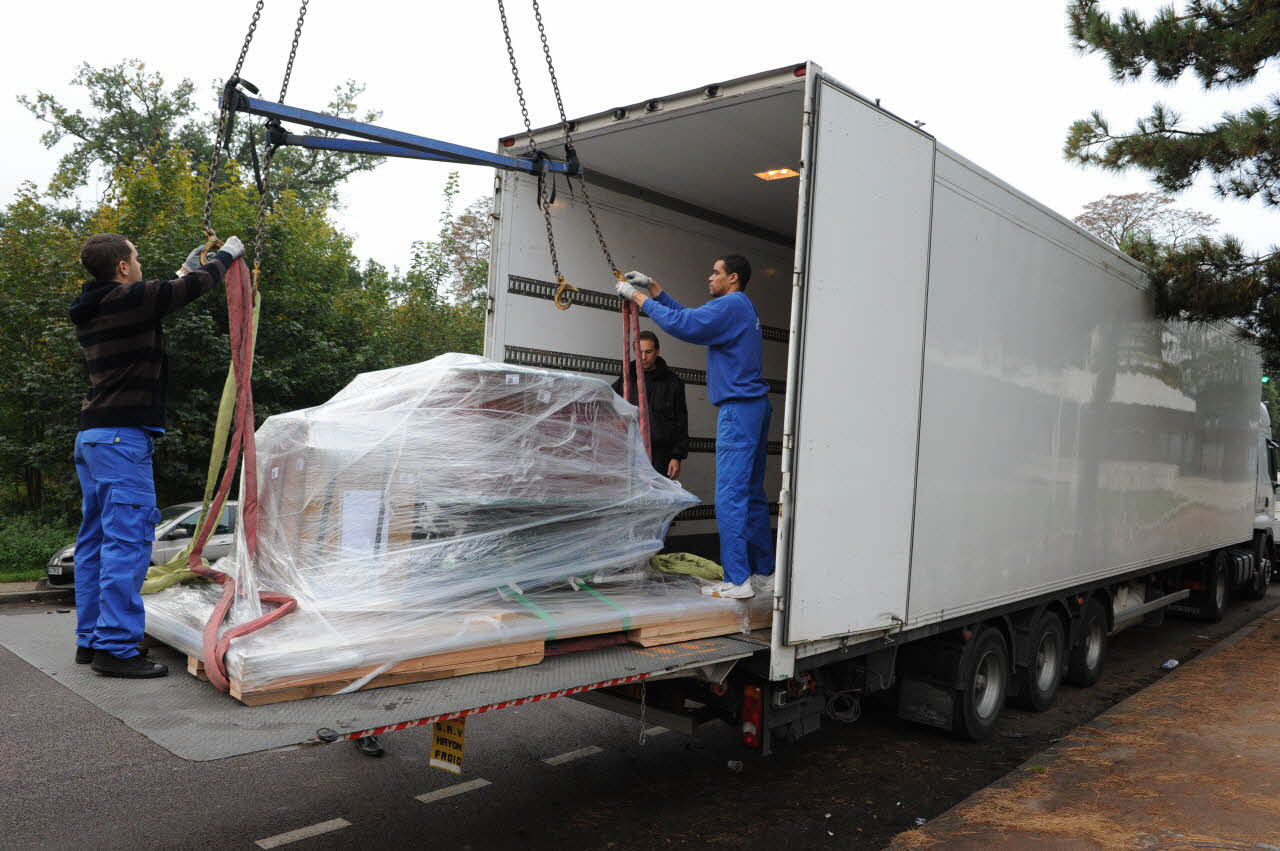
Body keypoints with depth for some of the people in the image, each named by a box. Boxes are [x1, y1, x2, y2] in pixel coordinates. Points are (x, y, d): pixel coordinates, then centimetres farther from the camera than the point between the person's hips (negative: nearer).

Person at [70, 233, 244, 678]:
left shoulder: (91, 310, 16)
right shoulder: (128, 299, -11)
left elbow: (161, 298, 31)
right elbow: (191, 288, -5)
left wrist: (186, 270, 38)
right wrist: (227, 255, 12)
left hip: (92, 436, 10)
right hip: (123, 435, -10)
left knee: (95, 539, 12)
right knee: (128, 538, -10)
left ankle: (90, 639, 19)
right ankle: (117, 648, -11)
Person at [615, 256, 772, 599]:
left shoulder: (731, 305, -10)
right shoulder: (741, 308, 21)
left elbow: (681, 323, -18)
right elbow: (689, 315, 26)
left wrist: (638, 297, -8)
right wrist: (652, 286, 22)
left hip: (739, 409, -10)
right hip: (755, 407, 10)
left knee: (730, 496, -10)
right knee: (752, 493, 13)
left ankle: (738, 580, -10)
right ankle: (763, 571, 19)